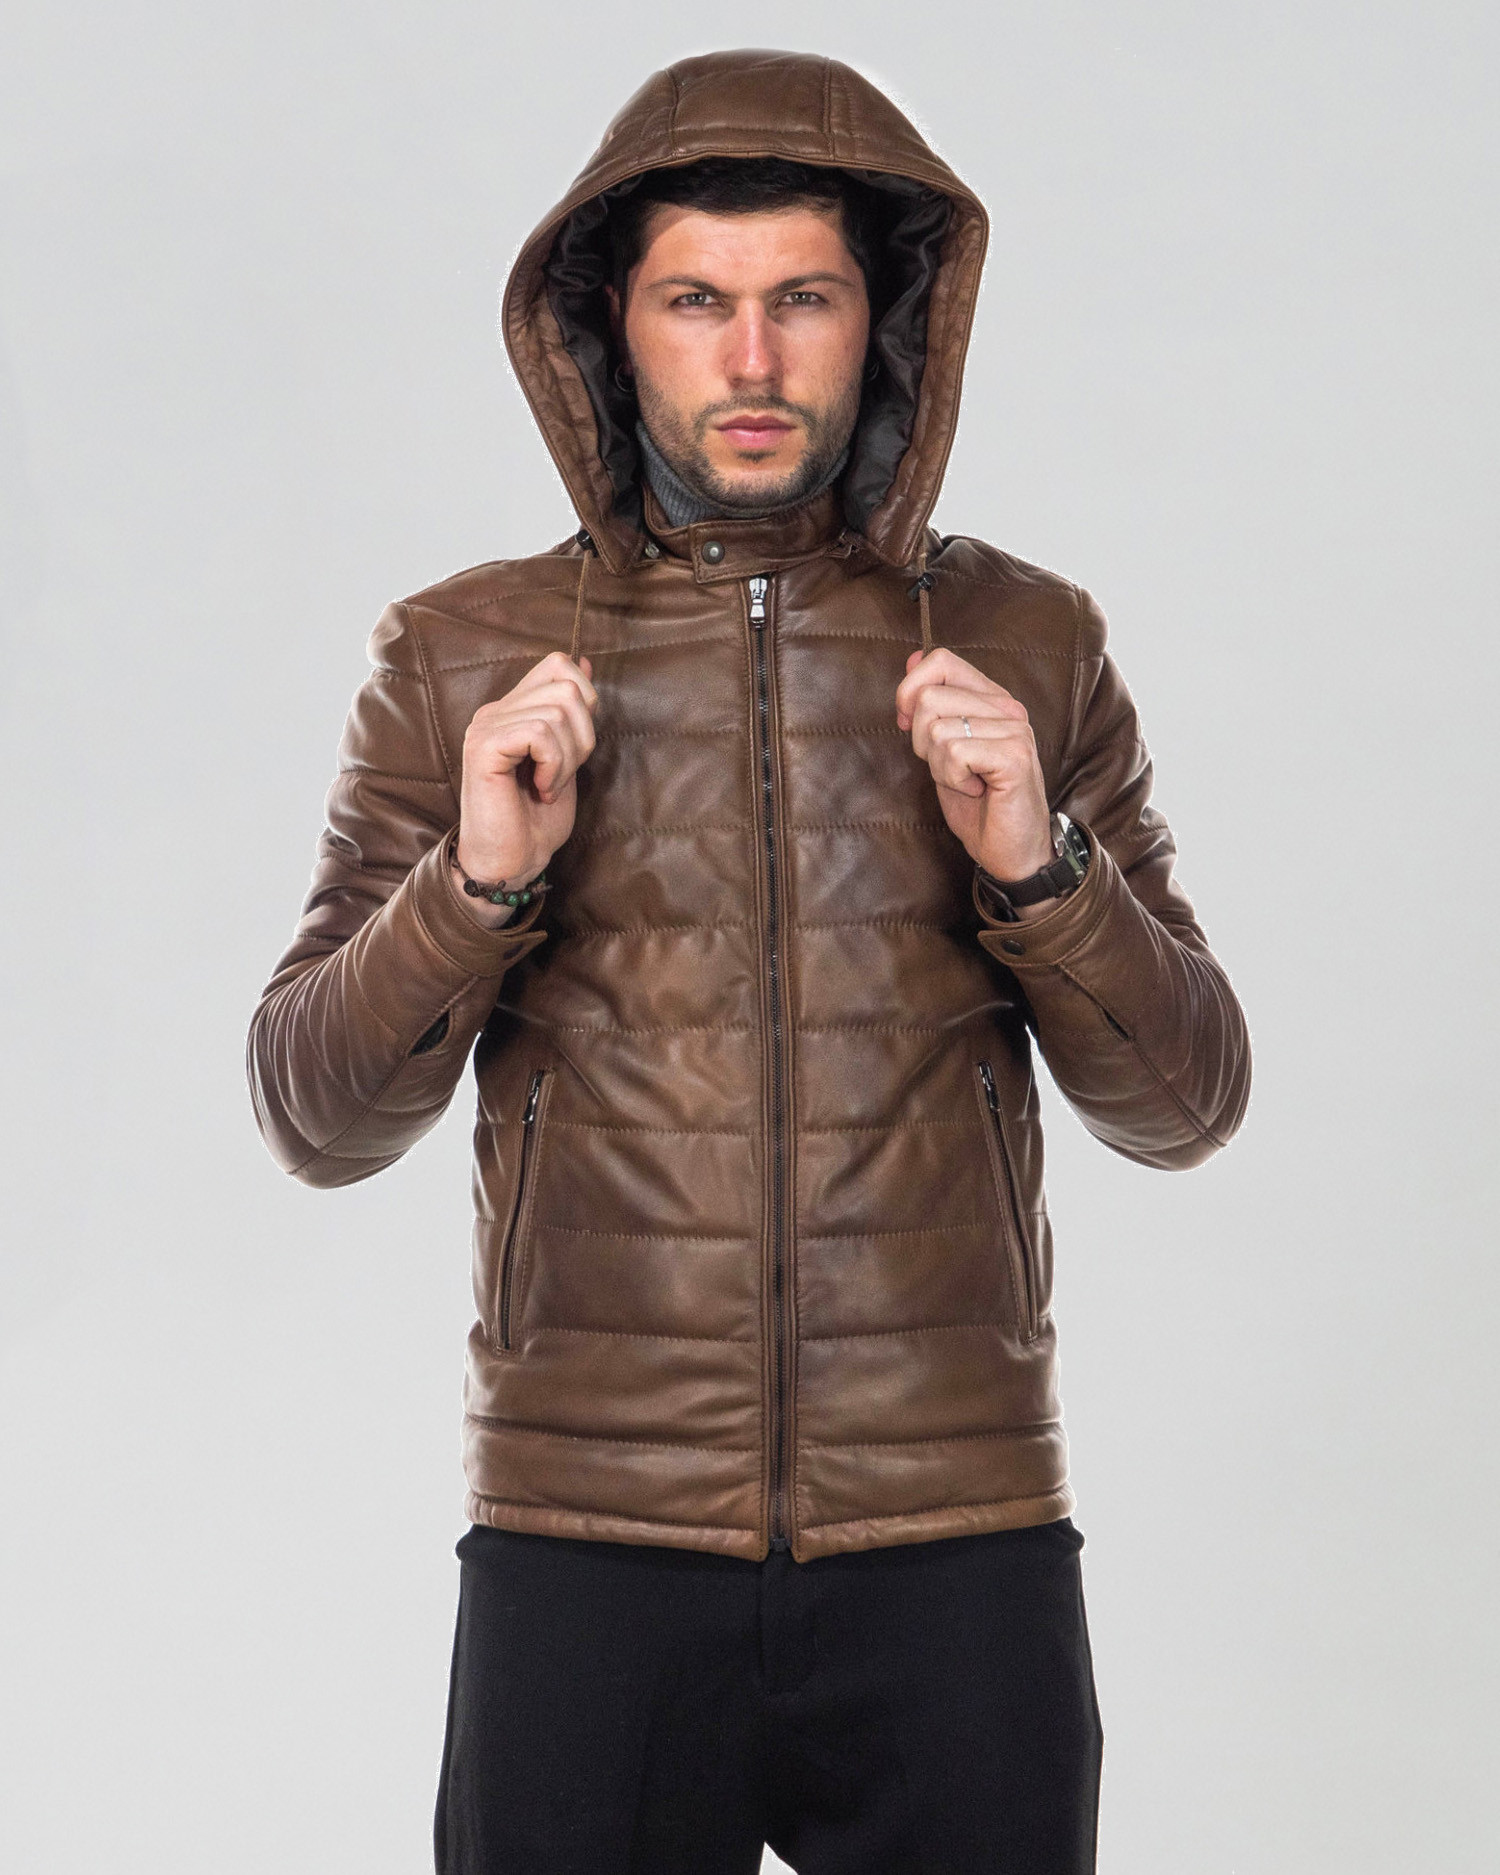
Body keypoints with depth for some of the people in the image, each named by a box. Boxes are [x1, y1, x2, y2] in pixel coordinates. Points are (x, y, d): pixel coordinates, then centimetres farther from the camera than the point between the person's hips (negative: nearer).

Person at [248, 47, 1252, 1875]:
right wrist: (476, 881, -13)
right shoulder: (463, 661, 4)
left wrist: (1038, 864, -11)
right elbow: (314, 1120, 3)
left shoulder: (1026, 645, 5)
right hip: (585, 1539, 0)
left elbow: (1183, 1103, 6)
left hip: (955, 1547, 1)